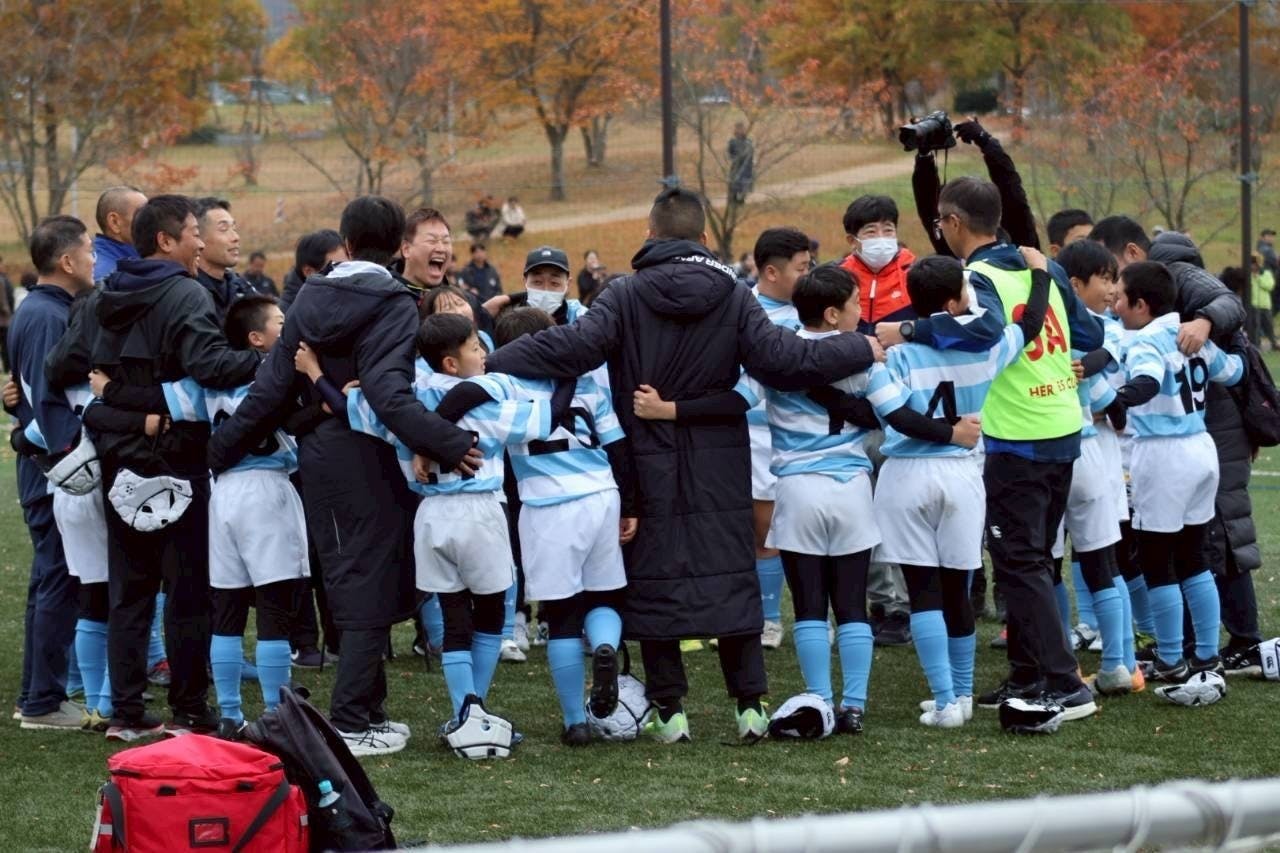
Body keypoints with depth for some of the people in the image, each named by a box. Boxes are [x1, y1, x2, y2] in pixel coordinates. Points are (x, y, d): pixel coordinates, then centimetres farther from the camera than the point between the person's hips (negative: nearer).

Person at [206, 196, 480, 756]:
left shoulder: (309, 300, 5)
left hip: (318, 455, 6)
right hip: (370, 459, -6)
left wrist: (219, 450, 7)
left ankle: (367, 709, 22)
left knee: (347, 586, 15)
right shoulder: (392, 305, -13)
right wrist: (449, 445, -33)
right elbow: (389, 392, -27)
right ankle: (352, 724, -4)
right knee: (372, 590, -1)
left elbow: (271, 388, 2)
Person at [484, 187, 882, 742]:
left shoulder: (628, 297, -6)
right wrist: (865, 350, 3)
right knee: (731, 576, 7)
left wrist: (487, 366, -20)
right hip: (721, 469, 1)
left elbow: (572, 346, -19)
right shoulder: (733, 297, -2)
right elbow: (784, 359, -8)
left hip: (649, 467, -1)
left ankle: (668, 708, 6)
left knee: (654, 578, 6)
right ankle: (750, 702, 4)